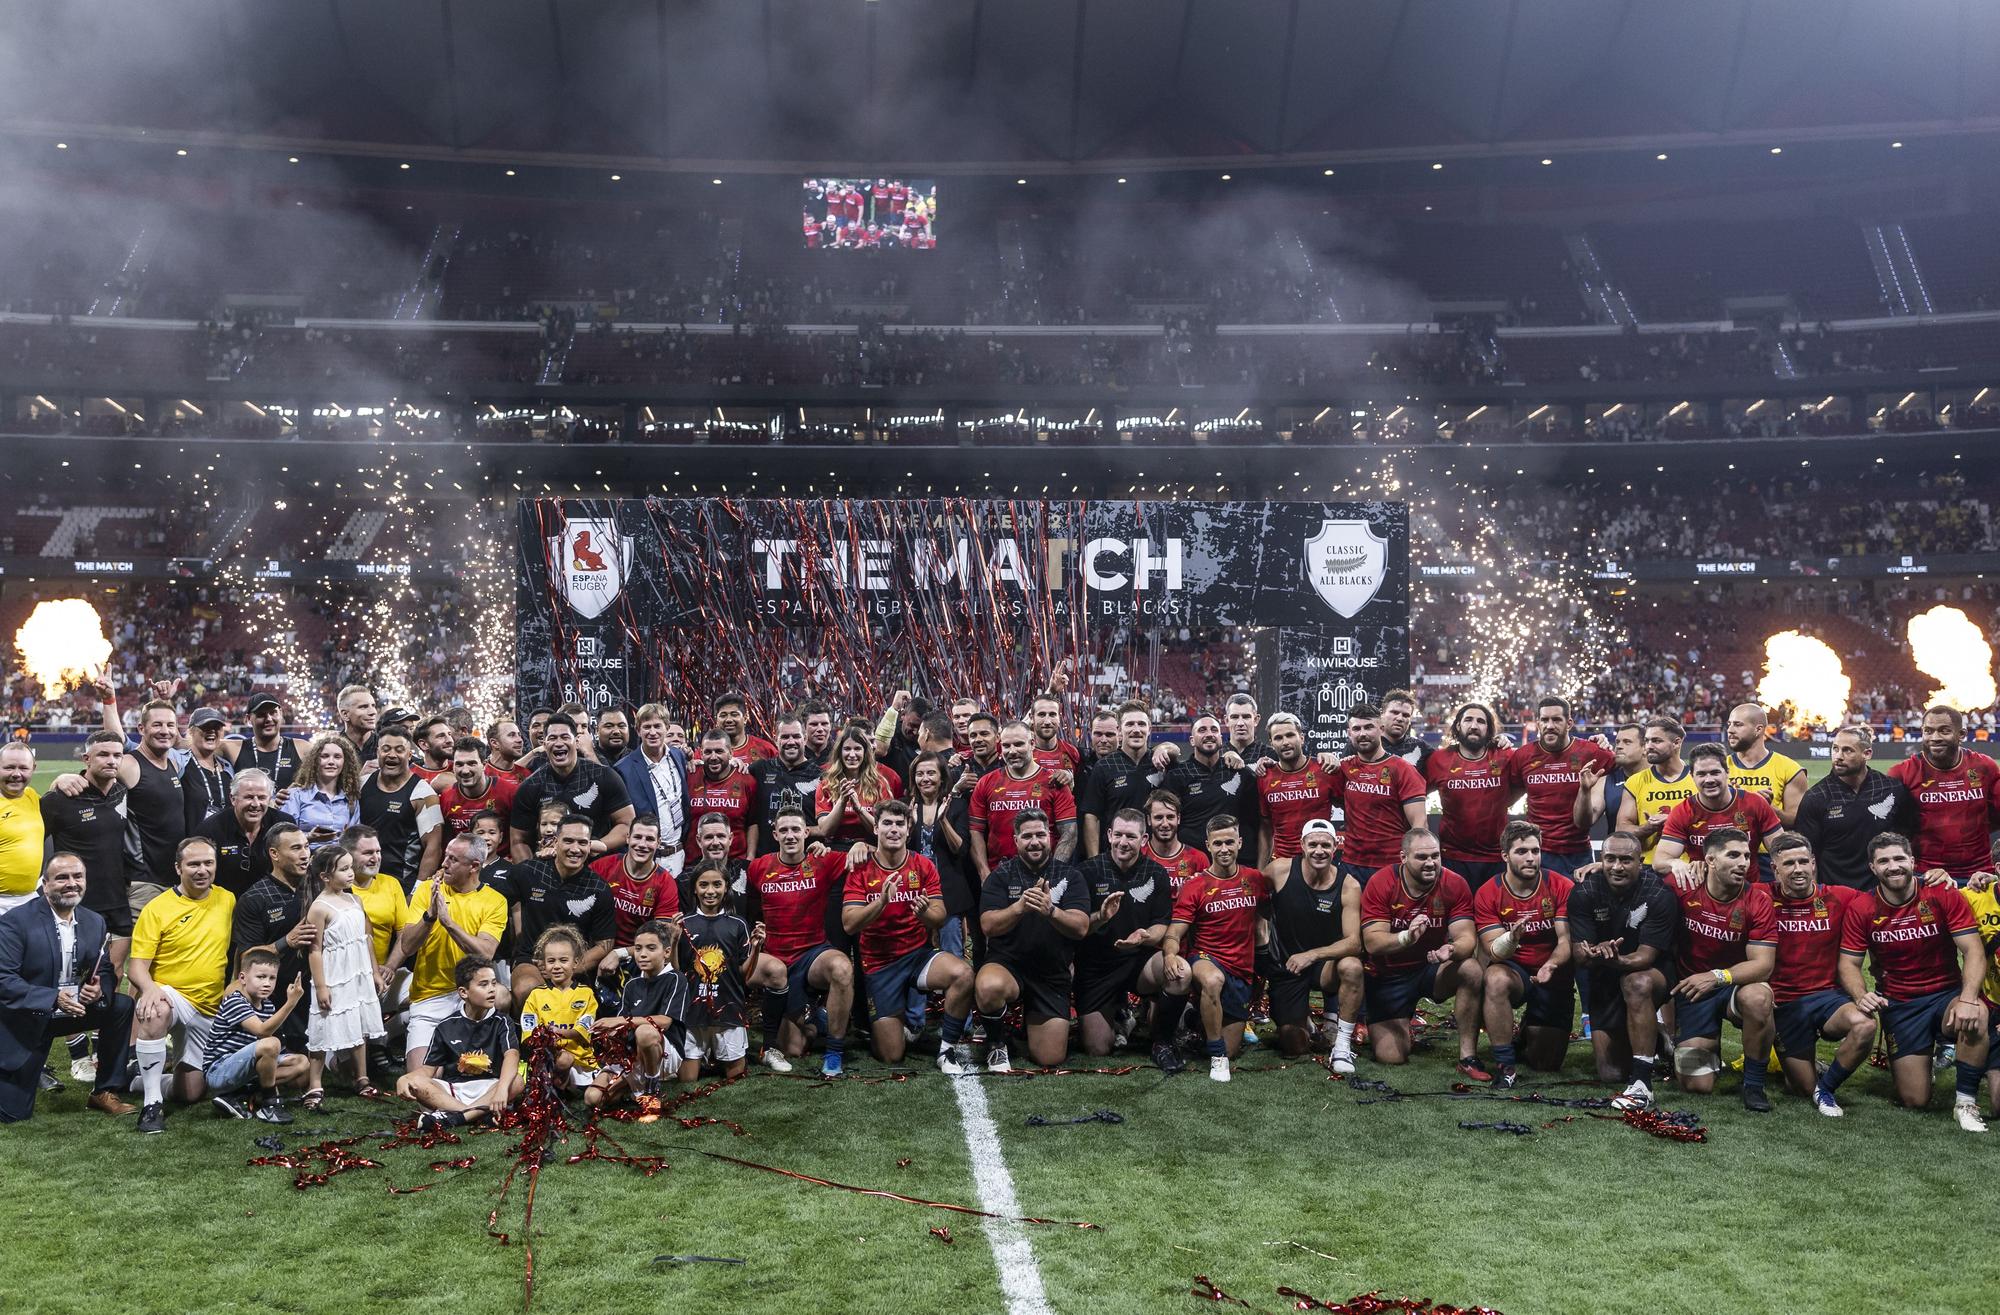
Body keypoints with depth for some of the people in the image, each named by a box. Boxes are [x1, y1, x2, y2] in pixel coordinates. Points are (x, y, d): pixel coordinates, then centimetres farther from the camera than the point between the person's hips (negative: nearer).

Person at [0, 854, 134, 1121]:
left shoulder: (96, 922, 0)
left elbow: (106, 972, 4)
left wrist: (100, 989, -22)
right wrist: (54, 998, -35)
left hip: (75, 1009, 5)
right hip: (26, 1019, -5)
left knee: (122, 1006, -20)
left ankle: (104, 1091, -6)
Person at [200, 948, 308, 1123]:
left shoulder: (268, 1006, 11)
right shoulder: (234, 1001, -16)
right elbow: (262, 1031, -31)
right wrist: (291, 1003, -40)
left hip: (244, 1068, 9)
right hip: (218, 1071, -9)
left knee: (301, 1062, 1)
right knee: (270, 1044, -32)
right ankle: (270, 1103, -14)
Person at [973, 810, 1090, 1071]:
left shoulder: (1070, 876, 1)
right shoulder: (1001, 875, 0)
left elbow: (1081, 928, -11)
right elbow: (988, 926, -12)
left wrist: (1051, 911, -31)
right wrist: (1020, 907, -31)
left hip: (1053, 975, 2)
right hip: (1006, 963, -2)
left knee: (1050, 1058, -1)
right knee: (989, 988, -38)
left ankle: (1029, 1018, 34)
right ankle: (996, 1042, -5)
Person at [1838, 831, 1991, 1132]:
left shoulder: (1944, 895, -8)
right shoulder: (1860, 909, -4)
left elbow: (1973, 952, -13)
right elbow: (1849, 964, -2)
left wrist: (1968, 999, -30)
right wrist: (1861, 995, -24)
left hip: (1947, 994, -1)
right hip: (1898, 1005, 1)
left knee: (1976, 1016, -38)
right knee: (1914, 1101, -5)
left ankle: (1966, 1102, -17)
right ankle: (1919, 1059, 33)